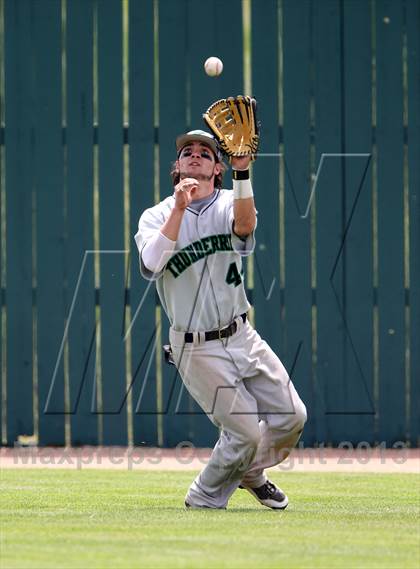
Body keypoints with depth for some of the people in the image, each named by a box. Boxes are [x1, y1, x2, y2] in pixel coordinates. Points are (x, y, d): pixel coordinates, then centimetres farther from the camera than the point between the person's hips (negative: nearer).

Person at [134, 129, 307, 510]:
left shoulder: (229, 205, 4)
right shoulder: (157, 217, -2)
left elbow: (245, 226, -21)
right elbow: (152, 264, -23)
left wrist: (242, 171, -35)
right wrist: (179, 208, -27)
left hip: (242, 336, 4)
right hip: (198, 348, -4)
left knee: (291, 416, 3)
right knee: (246, 432, -10)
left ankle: (249, 473, 31)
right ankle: (204, 499, 13)